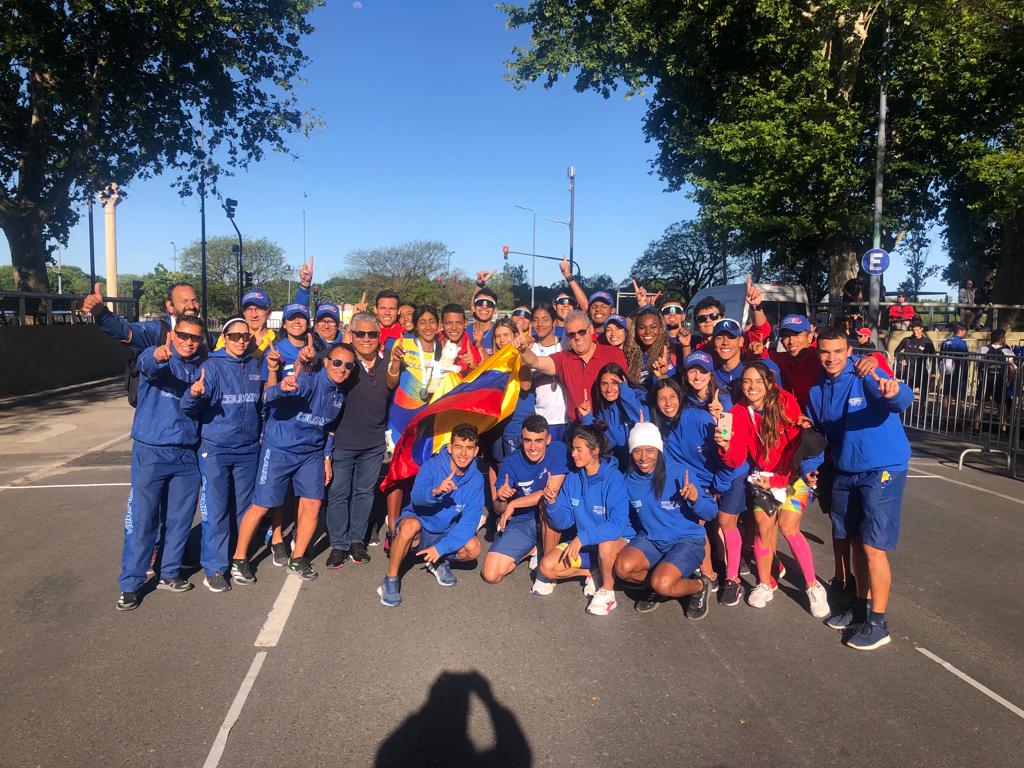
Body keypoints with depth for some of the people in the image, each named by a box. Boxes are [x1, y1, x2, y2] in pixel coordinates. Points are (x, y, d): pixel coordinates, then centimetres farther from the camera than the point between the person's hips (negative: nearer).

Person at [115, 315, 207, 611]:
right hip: (151, 452, -4)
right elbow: (146, 365, -33)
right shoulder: (156, 357, -7)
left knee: (181, 518, 11)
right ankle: (130, 584, 13)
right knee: (142, 519, 0)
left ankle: (169, 574, 28)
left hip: (187, 454, 4)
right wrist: (158, 357, -54)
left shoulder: (202, 367, 8)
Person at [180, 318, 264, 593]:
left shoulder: (256, 367, 6)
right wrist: (193, 394, -37)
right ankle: (214, 567, 11)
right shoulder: (212, 366, -7)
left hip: (249, 449, 4)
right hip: (215, 449, -4)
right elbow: (188, 409, -16)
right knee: (216, 511, -1)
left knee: (243, 508, 12)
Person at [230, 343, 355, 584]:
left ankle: (297, 559, 20)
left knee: (313, 505, 1)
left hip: (312, 454, 6)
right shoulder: (306, 381, -20)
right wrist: (281, 388, -58)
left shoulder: (340, 396, 5)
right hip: (280, 449, -6)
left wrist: (327, 457, 14)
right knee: (261, 506, 0)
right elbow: (268, 397, -36)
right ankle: (239, 560, 17)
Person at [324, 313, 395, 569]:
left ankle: (357, 540, 25)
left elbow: (392, 399, 19)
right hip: (343, 442, -3)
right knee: (338, 493, 4)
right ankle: (338, 545, 17)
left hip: (374, 444, 3)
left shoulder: (387, 366, 4)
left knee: (364, 492, 13)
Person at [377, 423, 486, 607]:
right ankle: (391, 580, -17)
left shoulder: (476, 479, -12)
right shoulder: (432, 465, -20)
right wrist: (435, 492, -58)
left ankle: (439, 562, 8)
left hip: (446, 532, 3)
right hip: (419, 524, -3)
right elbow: (416, 497, -36)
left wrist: (441, 548, -25)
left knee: (473, 548, -24)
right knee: (411, 525, -37)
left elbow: (469, 521, -17)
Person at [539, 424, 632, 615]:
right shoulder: (572, 478, -4)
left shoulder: (613, 478, -20)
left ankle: (607, 589, -9)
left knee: (606, 543, -39)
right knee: (547, 567, -15)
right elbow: (563, 522, -3)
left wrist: (583, 537, -36)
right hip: (582, 543, 5)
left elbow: (618, 523, -30)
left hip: (617, 540, -5)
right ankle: (590, 573, 10)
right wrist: (552, 503, -23)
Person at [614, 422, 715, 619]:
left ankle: (700, 585, 5)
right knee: (622, 567, -24)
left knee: (662, 584, -28)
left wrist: (696, 499, -34)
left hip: (687, 540, -4)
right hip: (650, 539, 4)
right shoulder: (629, 479, -6)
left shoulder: (679, 472, -18)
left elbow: (711, 513, -15)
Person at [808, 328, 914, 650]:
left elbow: (902, 400, -34)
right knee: (856, 542, 15)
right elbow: (818, 435, 17)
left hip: (882, 471, -6)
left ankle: (877, 622, 9)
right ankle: (861, 606, 31)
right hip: (844, 473, 6)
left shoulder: (867, 376, -15)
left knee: (873, 548, -5)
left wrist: (893, 392, -55)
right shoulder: (817, 392, 5)